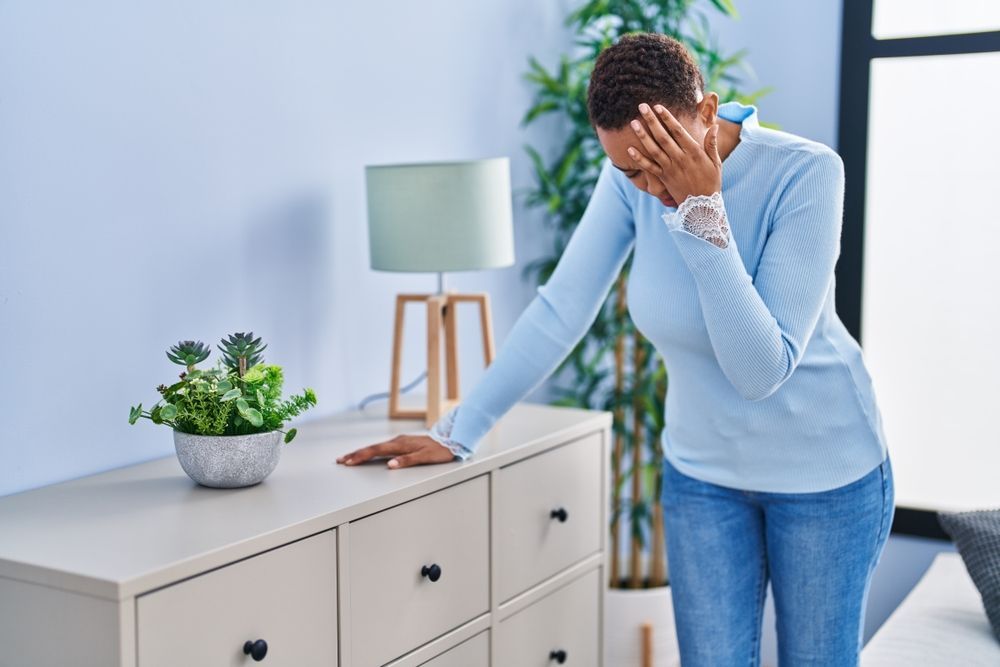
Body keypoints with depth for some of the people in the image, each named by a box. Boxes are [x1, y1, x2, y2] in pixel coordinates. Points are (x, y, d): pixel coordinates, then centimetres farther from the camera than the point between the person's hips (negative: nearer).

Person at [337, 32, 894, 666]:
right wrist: (457, 433, -10)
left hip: (822, 468, -2)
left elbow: (761, 369, -29)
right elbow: (563, 308, -10)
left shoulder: (806, 172, -24)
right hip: (703, 470, 3)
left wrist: (703, 214, -34)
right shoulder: (632, 176, -13)